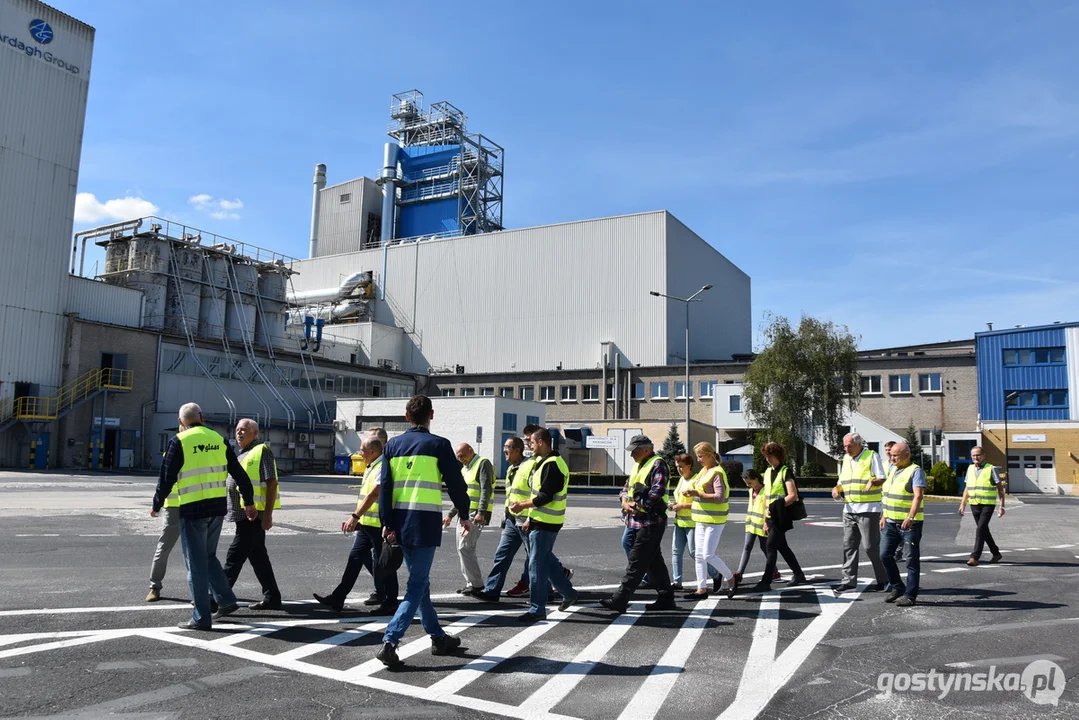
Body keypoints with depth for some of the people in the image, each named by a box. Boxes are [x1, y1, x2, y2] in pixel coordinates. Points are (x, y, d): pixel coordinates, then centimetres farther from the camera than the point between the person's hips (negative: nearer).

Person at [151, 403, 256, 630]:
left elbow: (167, 477, -5)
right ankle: (226, 600, 21)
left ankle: (201, 618, 6)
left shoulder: (179, 441, -6)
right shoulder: (219, 440, 9)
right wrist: (249, 502, 21)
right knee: (209, 556, 22)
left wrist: (156, 505, 10)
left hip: (192, 509, -5)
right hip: (217, 508, 5)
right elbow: (239, 474, 12)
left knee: (196, 563, 2)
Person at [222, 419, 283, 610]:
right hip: (244, 515, 10)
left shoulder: (261, 451, -9)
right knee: (257, 556, 12)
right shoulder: (242, 454, 19)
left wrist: (268, 514, -21)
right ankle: (271, 598, 17)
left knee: (234, 556, -6)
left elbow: (272, 483, -16)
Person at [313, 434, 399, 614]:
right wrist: (358, 519, 19)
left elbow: (373, 494, -28)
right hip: (367, 523, 10)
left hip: (378, 525, -10)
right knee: (355, 558, 11)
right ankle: (338, 598, 16)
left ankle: (390, 603, 10)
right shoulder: (371, 468, 15)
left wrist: (355, 516, -33)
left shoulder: (383, 468, -17)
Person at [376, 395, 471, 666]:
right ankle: (390, 641, -11)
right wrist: (464, 515, 10)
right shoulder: (438, 445, -6)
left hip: (400, 522, 6)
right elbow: (456, 483, -3)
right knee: (416, 585, 0)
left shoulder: (393, 445, 7)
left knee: (419, 580, 17)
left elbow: (385, 487, 3)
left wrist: (387, 523, 4)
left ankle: (438, 638, 28)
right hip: (425, 522, -5)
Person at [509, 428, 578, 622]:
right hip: (540, 520, 10)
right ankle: (568, 593, 30)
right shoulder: (543, 462, 14)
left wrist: (522, 505, -13)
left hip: (544, 524, -10)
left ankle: (537, 609, 3)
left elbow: (545, 496, -23)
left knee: (537, 565, -4)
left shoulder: (552, 465, -18)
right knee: (547, 561, 19)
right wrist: (530, 517, 18)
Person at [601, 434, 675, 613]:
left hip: (651, 522, -10)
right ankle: (666, 598, 23)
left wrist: (638, 505, -15)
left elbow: (657, 491, -20)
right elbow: (627, 487, 17)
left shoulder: (658, 464, -11)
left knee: (636, 563, -8)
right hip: (637, 521, 10)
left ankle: (620, 600, -9)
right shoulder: (637, 465, 18)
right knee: (654, 561, 14)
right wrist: (626, 502, -3)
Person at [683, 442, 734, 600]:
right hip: (701, 520, 9)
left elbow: (720, 497, -23)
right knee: (700, 555, 8)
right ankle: (702, 589, 14)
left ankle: (730, 579, 13)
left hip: (714, 520, -9)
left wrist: (698, 493, -23)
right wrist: (693, 493, 2)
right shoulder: (704, 471, 13)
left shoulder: (717, 473, -15)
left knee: (709, 555, -8)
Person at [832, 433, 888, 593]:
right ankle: (849, 580, 11)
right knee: (849, 545, 6)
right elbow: (842, 481, 20)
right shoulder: (846, 459, 15)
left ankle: (883, 579, 10)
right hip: (849, 509, 7)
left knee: (870, 546, -4)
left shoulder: (872, 456, -4)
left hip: (868, 509, -7)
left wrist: (873, 481, -31)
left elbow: (882, 479, -10)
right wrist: (836, 488, 0)